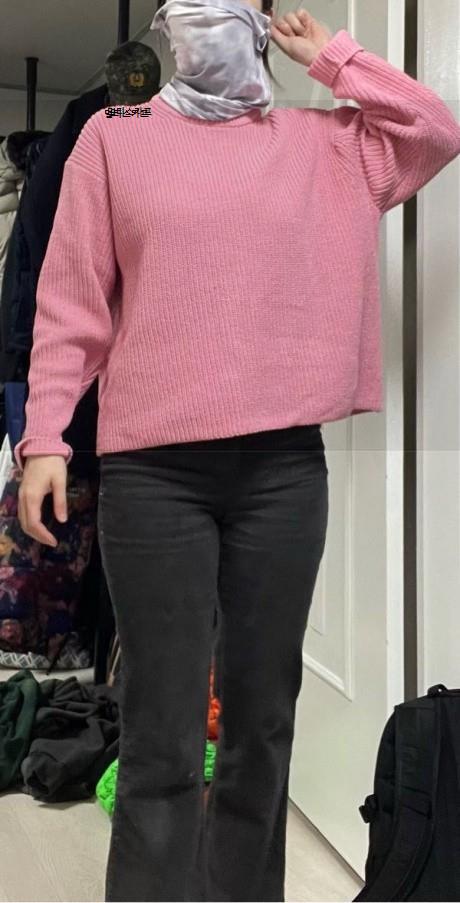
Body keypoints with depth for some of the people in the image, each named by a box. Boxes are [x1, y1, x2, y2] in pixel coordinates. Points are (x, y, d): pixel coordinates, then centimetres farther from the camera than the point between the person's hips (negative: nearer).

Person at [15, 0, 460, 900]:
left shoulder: (323, 144, 16)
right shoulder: (114, 136, 10)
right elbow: (72, 299, 4)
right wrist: (44, 435, -4)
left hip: (284, 462, 2)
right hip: (151, 466, -2)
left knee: (264, 715, 12)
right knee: (163, 736, -2)